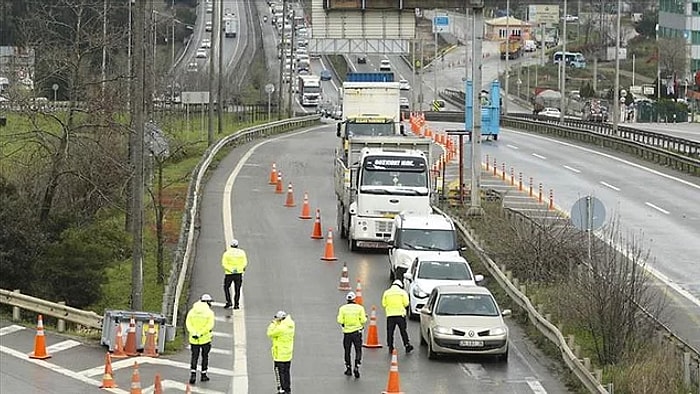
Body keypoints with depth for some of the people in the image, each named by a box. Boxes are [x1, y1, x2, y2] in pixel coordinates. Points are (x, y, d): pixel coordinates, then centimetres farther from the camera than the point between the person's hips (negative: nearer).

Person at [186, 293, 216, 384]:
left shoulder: (192, 311, 3)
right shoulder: (209, 312, -7)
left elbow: (188, 323, -7)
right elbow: (210, 325, -16)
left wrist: (193, 333, -15)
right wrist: (200, 334, -16)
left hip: (193, 339, 2)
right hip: (205, 339, -2)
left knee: (194, 357, 8)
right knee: (205, 356, 15)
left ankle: (193, 374, -8)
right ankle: (203, 375, 21)